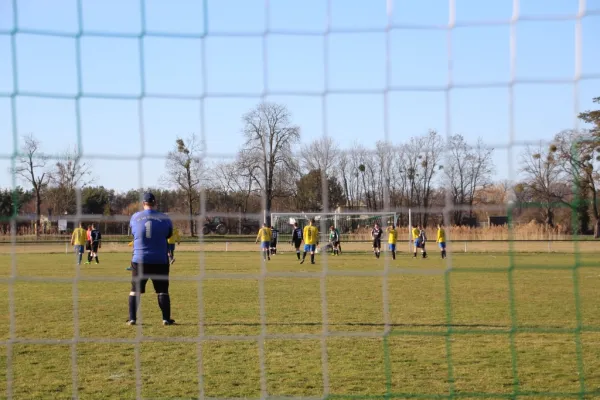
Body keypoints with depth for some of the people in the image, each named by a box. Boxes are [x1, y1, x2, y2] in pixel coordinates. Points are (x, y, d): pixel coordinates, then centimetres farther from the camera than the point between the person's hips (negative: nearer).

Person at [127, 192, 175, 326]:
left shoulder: (135, 217, 0)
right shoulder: (164, 218, -3)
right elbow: (168, 234, 12)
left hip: (139, 260, 1)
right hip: (160, 261, -1)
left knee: (135, 290, 10)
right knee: (163, 291, 7)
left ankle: (132, 318, 7)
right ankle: (166, 319, 4)